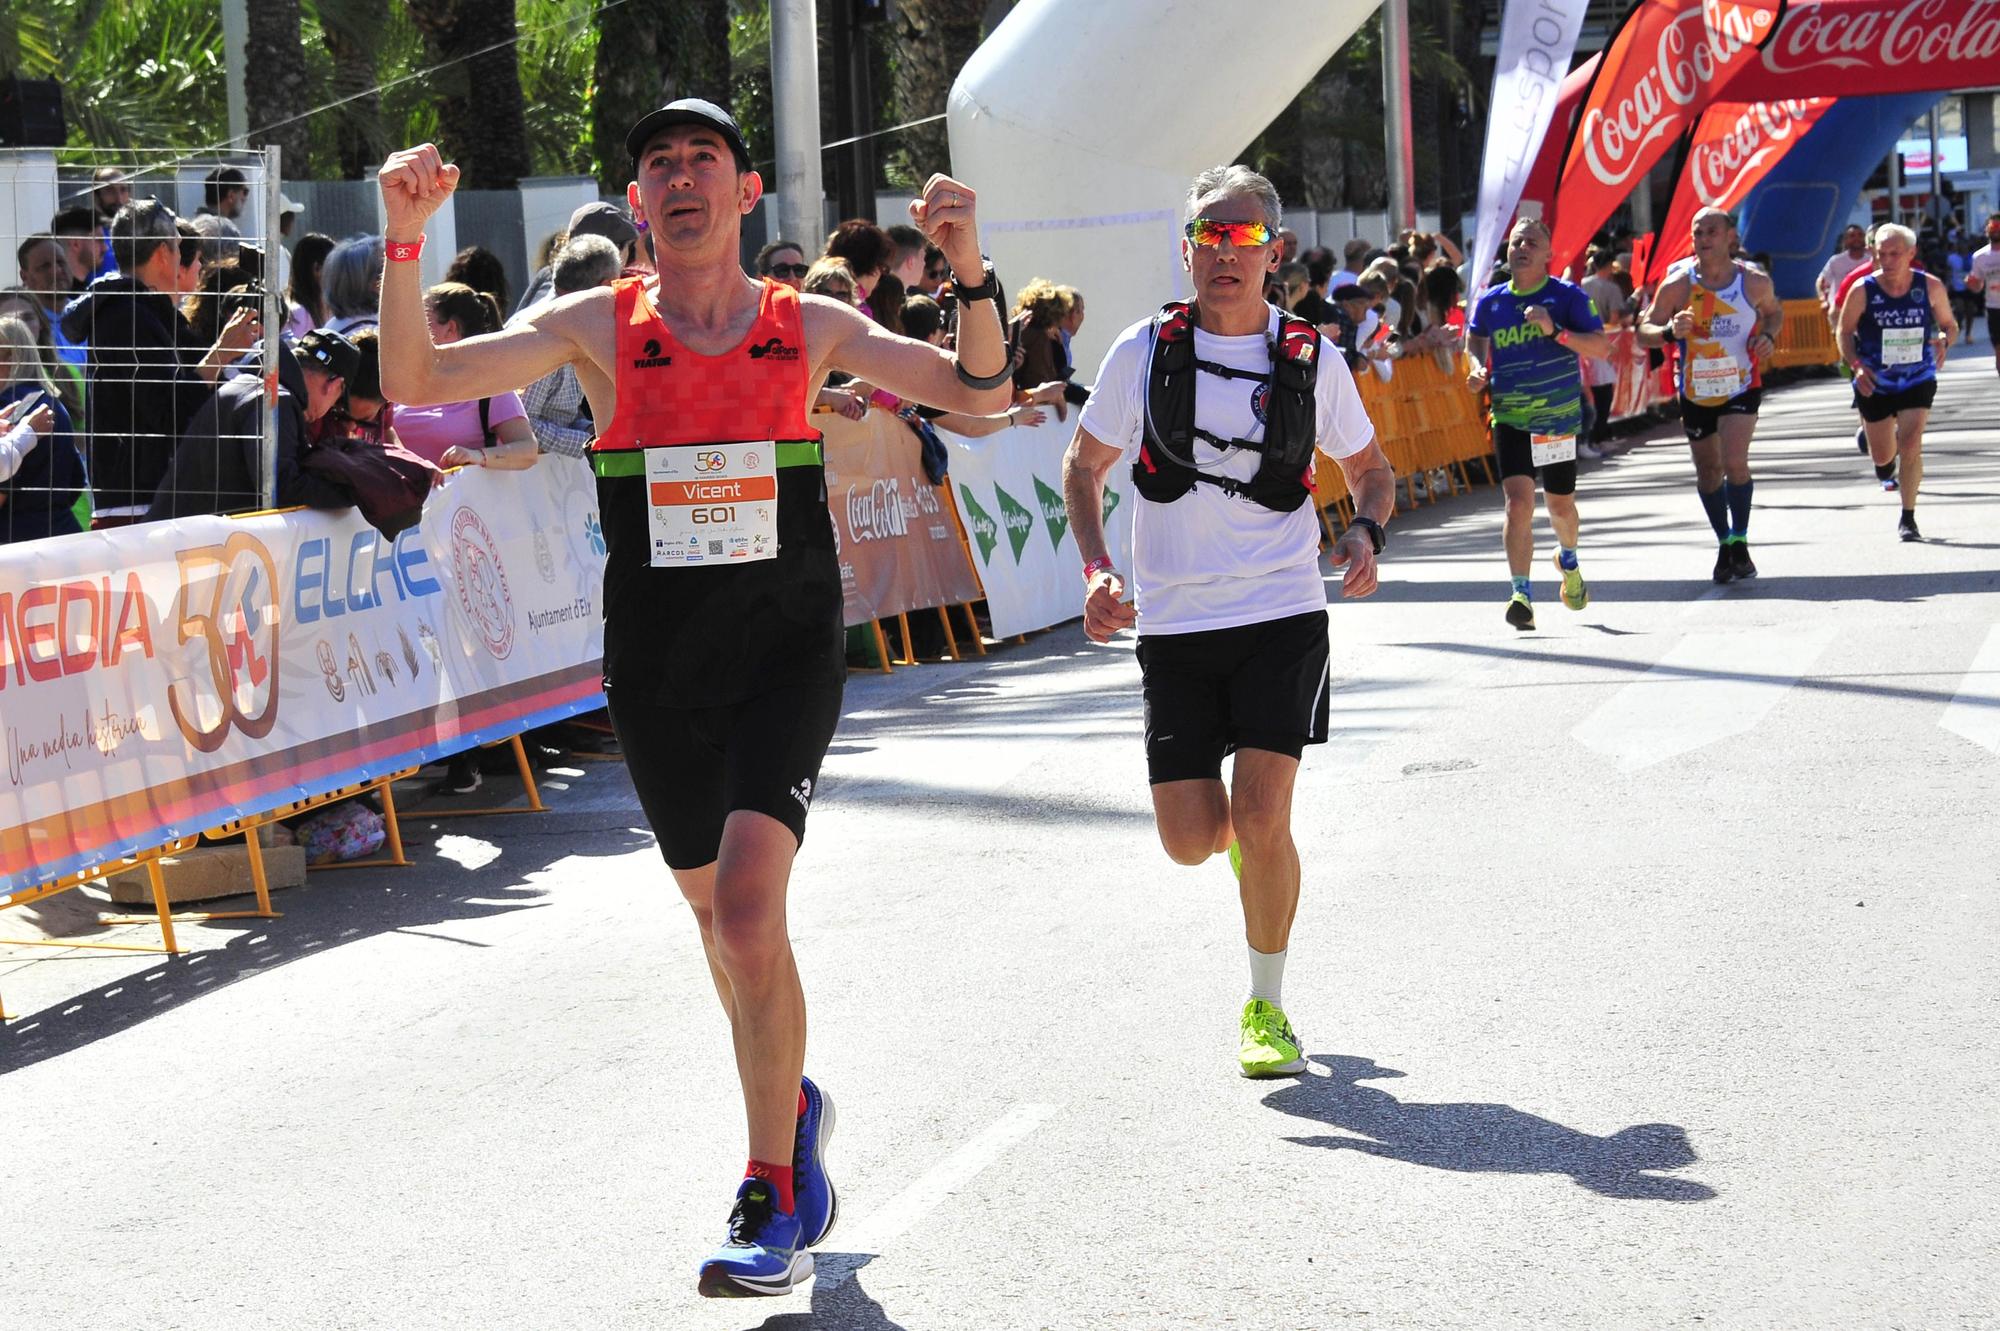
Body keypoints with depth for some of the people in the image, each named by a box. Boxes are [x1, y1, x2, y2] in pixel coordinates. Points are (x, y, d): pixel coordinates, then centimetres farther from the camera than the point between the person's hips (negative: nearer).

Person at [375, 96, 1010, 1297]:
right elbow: (415, 380, -8)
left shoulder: (809, 326, 1)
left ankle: (775, 1196, -8)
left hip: (788, 647, -2)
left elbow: (982, 394, 0)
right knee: (716, 912, 17)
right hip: (656, 666, 2)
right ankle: (792, 1107, 45)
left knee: (749, 904, -20)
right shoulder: (599, 326, 0)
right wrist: (406, 240, -23)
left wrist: (972, 272, -17)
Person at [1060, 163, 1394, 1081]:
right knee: (1190, 841, -1)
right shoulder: (1145, 352, -1)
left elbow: (1369, 469, 14)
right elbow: (1084, 465, 10)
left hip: (1283, 617, -1)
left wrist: (1365, 532, -8)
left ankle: (1266, 1008, 6)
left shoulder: (1310, 360, 0)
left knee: (1260, 816, -13)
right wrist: (1096, 571, -6)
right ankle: (1238, 832, 38)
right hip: (1174, 626, 1)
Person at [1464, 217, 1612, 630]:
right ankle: (1521, 595, -18)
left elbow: (1601, 346, -12)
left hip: (1560, 418, 0)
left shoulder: (1567, 296, -6)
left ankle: (1568, 560, 47)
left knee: (1560, 505, 14)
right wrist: (1478, 366, -3)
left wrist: (1555, 331, -25)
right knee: (1518, 502, -16)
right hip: (1510, 420, 1)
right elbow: (1475, 338, 19)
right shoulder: (1491, 301, 2)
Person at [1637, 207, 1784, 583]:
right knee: (1708, 471, 12)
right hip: (1695, 391, 2)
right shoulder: (1677, 286, -11)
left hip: (1742, 386, -2)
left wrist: (1769, 336, -8)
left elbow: (1774, 310, 13)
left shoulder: (1754, 281, -9)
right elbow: (1644, 331, -7)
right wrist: (1670, 331, -28)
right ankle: (1724, 544, 31)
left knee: (1734, 463, -19)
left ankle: (1740, 543, -3)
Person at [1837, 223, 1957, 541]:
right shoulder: (1863, 291, -12)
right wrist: (1856, 365, -17)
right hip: (1875, 384, 1)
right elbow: (1845, 332, -1)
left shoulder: (1931, 287, -8)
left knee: (1911, 443, -18)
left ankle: (1908, 518, -5)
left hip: (1918, 381, -1)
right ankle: (1887, 469, 53)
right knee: (1881, 455, 12)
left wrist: (1944, 341, -18)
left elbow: (1950, 324, 5)